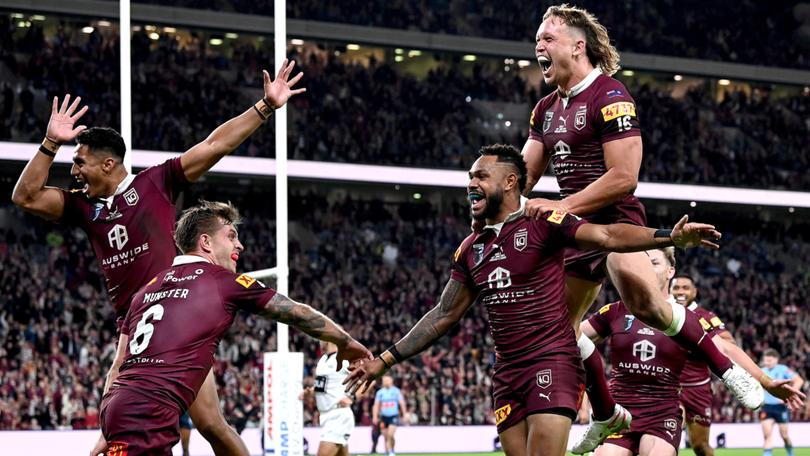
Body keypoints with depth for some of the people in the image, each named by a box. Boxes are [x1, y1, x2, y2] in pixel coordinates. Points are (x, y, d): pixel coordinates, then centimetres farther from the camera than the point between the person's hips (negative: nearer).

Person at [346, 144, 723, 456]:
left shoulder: (542, 224, -6)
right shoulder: (470, 249, 14)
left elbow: (607, 236, -17)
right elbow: (444, 315, 20)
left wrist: (670, 237, -32)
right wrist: (385, 360, 19)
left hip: (552, 362, -7)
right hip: (507, 373, 7)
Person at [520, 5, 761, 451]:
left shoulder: (609, 97, -12)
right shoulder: (546, 109, 13)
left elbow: (623, 178, -19)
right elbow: (523, 176, 13)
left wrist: (561, 208, -20)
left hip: (615, 219, -9)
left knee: (645, 302, -32)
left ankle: (728, 370, -17)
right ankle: (606, 416, 27)